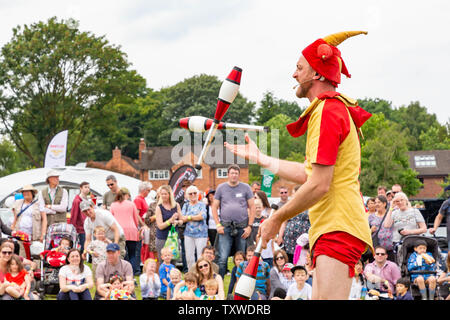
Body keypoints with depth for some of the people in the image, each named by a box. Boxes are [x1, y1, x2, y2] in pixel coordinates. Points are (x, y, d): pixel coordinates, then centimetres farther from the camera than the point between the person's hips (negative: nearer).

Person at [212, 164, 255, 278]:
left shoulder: (245, 187, 6)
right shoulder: (221, 187, 8)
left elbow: (252, 207, 5)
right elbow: (214, 207, 10)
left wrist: (249, 226, -2)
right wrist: (218, 225, 0)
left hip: (242, 227, 1)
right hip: (225, 227, -1)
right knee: (222, 259, -8)